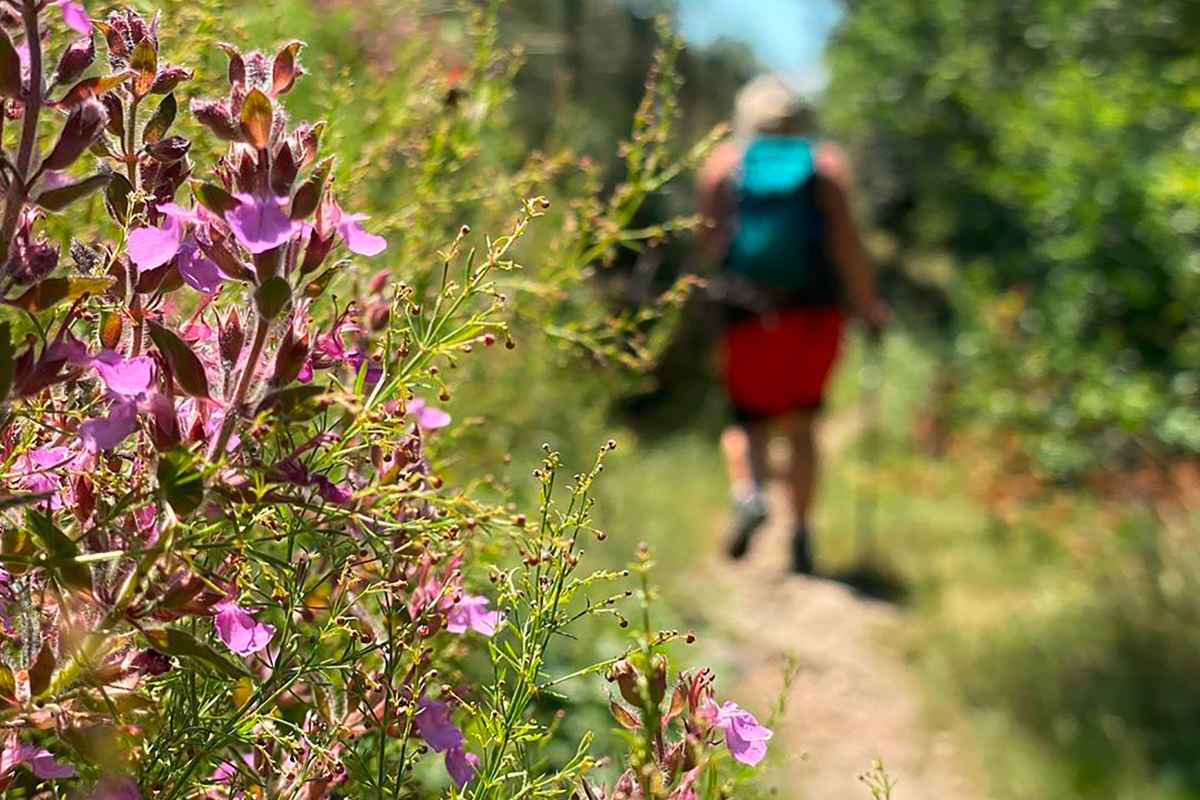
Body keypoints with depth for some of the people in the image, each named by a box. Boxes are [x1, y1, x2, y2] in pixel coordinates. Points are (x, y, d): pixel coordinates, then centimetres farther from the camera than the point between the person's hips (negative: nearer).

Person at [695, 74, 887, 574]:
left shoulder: (722, 164, 6)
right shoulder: (827, 164, 6)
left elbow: (709, 242, -3)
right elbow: (846, 241, -6)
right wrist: (868, 306, 3)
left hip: (747, 314, -1)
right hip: (816, 312, 1)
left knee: (747, 421, 13)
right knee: (800, 426, 16)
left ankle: (748, 494, -17)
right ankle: (800, 534, 11)